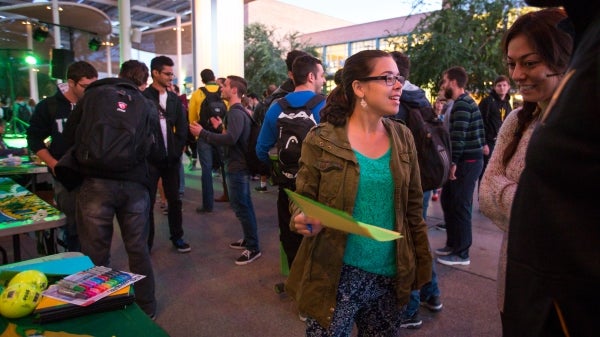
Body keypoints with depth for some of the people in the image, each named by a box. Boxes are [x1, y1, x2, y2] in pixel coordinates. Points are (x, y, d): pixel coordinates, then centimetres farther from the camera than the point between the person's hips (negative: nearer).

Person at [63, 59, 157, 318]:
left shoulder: (93, 95, 10)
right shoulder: (146, 104, 10)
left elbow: (69, 137, 9)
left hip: (96, 183, -1)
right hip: (135, 185, 1)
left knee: (96, 253, 9)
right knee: (138, 250, 14)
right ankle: (146, 308, 27)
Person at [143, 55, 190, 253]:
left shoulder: (175, 99, 10)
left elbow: (182, 128, 7)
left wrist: (177, 151, -2)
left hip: (172, 158, 4)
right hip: (150, 159, -4)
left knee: (175, 199, 12)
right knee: (147, 202, 4)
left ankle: (177, 237, 25)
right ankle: (146, 242, 15)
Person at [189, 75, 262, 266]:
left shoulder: (235, 112, -18)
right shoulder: (238, 111, 16)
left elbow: (231, 139, -32)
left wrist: (202, 133, -27)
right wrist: (221, 127, 19)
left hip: (237, 167, -11)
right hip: (240, 164, 11)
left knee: (241, 207, -5)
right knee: (244, 206, 18)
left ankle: (253, 248, 2)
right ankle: (249, 239, 30)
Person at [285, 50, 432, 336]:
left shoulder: (403, 138, 2)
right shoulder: (322, 139, -10)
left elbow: (414, 206, 8)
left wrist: (422, 264, 9)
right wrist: (303, 220, -26)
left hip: (391, 274, 4)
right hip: (337, 273, -4)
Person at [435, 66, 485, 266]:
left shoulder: (462, 104, -14)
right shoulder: (465, 102, 18)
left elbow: (459, 136, -22)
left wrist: (453, 162, -20)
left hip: (467, 161, -10)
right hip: (467, 160, 10)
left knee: (460, 206, -4)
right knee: (448, 200, 15)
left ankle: (461, 254, 6)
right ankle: (453, 244, 26)